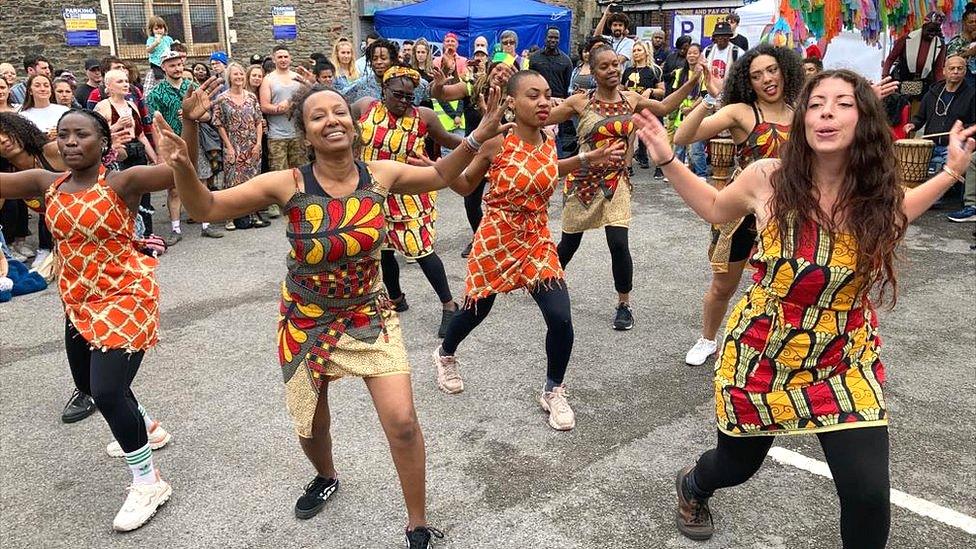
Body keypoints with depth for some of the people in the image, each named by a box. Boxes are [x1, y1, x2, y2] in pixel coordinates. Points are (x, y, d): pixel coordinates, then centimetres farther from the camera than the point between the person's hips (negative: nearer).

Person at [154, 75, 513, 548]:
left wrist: (475, 140, -8)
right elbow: (206, 209, -15)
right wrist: (184, 168, -36)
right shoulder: (288, 185, -18)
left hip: (368, 315, 0)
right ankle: (326, 478, 54)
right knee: (311, 426, 16)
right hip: (305, 322, 0)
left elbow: (439, 176, 7)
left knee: (402, 423, -8)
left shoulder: (381, 174, -12)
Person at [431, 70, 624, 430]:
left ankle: (553, 392, 17)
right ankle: (445, 355, 50)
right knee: (476, 309, 16)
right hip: (495, 239, -3)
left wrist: (590, 158, 13)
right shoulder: (497, 143, -16)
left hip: (537, 240, 3)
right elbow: (466, 185, -4)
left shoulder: (548, 142, -3)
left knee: (560, 319, -8)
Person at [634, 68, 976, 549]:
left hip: (846, 363, 2)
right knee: (737, 464, 17)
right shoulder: (768, 178, -17)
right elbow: (715, 209, 4)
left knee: (868, 492, -7)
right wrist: (667, 160, -4)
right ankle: (692, 485, 56)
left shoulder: (879, 191, -11)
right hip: (759, 354, -1)